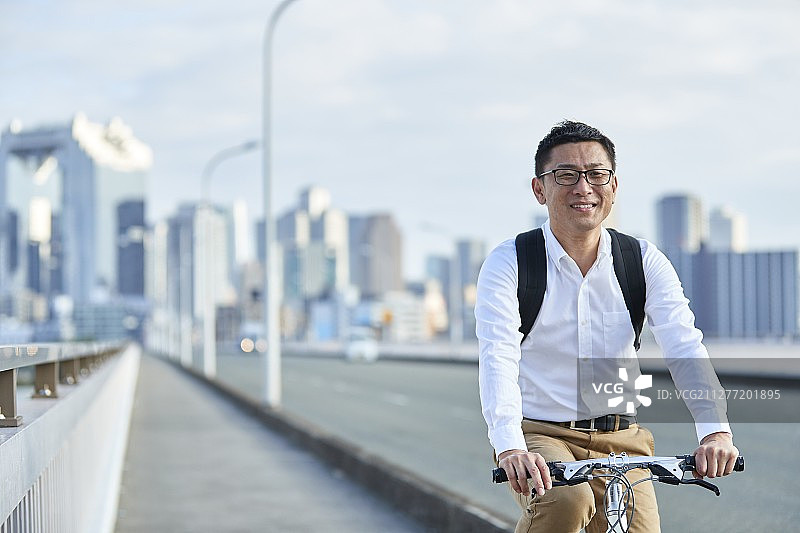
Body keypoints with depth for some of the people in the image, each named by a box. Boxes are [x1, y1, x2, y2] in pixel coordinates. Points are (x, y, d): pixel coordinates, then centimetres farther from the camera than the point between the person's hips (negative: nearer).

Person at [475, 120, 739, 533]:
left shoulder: (644, 261, 1)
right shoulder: (508, 263, -8)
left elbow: (685, 346, -13)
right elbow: (497, 358, -21)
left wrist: (715, 430, -31)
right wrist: (510, 448, -39)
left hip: (621, 441, 4)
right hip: (539, 436, -4)